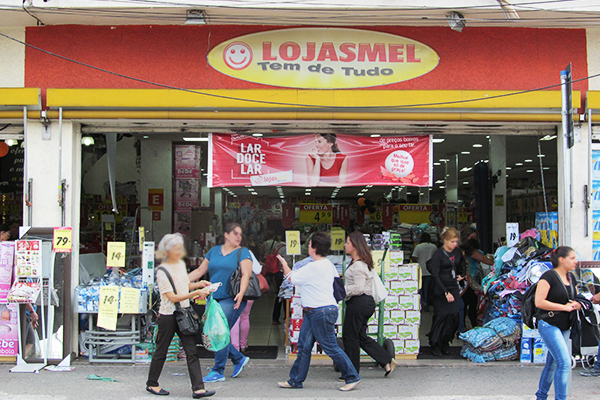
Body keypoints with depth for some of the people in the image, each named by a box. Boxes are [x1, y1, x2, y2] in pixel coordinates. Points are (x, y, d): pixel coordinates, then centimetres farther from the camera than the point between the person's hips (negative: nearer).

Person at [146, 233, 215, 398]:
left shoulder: (181, 264, 8)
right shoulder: (162, 271, -15)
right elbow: (173, 297, -20)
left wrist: (198, 284, 5)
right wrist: (196, 293, -25)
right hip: (168, 315, -6)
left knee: (192, 351, -2)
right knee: (161, 351, 9)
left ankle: (198, 388, -3)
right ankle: (152, 384, 28)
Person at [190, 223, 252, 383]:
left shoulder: (242, 252, 1)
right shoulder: (214, 251, 15)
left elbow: (246, 274, -12)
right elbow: (200, 271, 17)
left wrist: (241, 293, -28)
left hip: (231, 300, -6)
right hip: (213, 298, 6)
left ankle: (218, 372, 2)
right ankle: (239, 359, 23)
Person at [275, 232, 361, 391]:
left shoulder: (312, 268, -19)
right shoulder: (329, 264, 9)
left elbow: (292, 278, -6)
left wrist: (284, 265, 13)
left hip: (321, 312, -10)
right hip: (312, 312, 10)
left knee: (330, 347, -3)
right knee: (304, 346, 11)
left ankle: (352, 377, 7)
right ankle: (296, 381, 17)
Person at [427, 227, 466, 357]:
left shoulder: (457, 252, 8)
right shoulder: (438, 254, -11)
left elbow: (462, 265, 33)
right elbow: (435, 275, -18)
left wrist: (461, 275, 19)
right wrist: (446, 292, -23)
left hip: (453, 288, 6)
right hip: (440, 289, -5)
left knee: (454, 316, -2)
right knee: (441, 316, -7)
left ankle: (445, 343, 13)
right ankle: (435, 345, 5)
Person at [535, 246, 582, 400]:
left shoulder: (571, 277, 11)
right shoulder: (549, 276, -14)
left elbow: (575, 299, 23)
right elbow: (539, 302, -20)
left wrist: (577, 305, -2)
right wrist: (564, 307, -16)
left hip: (564, 327, 8)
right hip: (549, 325, -8)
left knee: (553, 363, 14)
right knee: (564, 363, -15)